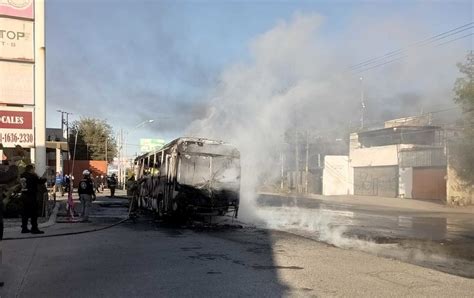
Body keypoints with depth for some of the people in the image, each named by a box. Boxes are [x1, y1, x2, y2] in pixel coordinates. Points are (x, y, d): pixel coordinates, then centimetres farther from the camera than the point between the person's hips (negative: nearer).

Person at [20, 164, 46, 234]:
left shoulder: (22, 176, 10)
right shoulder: (32, 176, -14)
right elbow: (40, 181, -9)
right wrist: (44, 179, 10)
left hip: (24, 196, 8)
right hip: (31, 196, -8)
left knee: (25, 213, 13)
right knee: (34, 213, -3)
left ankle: (24, 228, 17)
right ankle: (34, 228, -2)